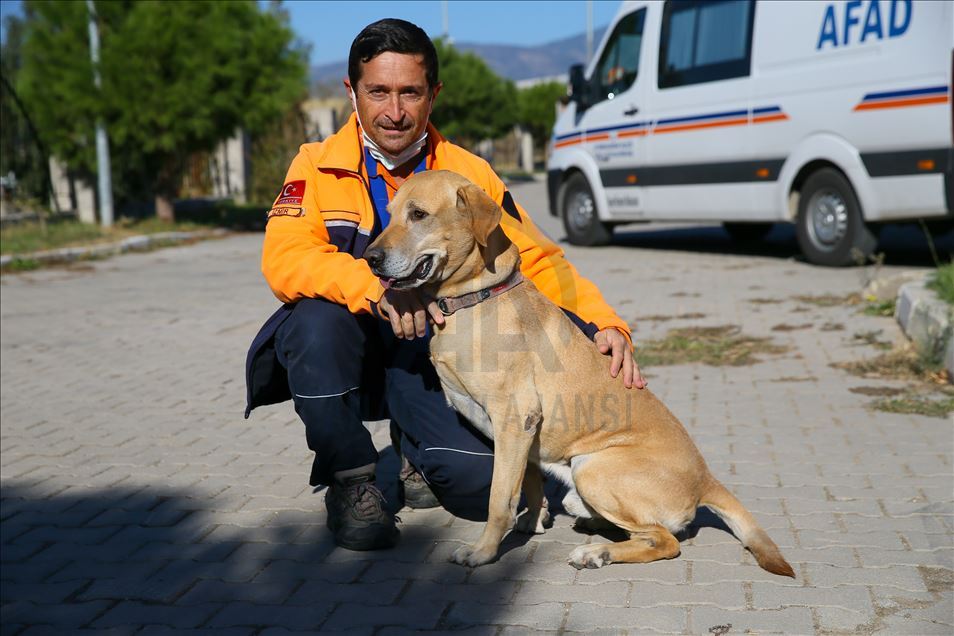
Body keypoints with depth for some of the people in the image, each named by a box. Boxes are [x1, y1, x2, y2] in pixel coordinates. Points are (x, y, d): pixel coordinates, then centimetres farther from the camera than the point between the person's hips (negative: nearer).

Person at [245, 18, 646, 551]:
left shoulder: (469, 174, -2)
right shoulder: (319, 166, -8)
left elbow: (538, 262, -2)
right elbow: (284, 261, -23)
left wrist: (604, 323, -19)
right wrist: (373, 285, -41)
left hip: (428, 358, 2)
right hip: (340, 352, -1)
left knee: (481, 486, -19)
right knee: (320, 317, -35)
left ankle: (415, 452, 19)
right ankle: (349, 479, -11)